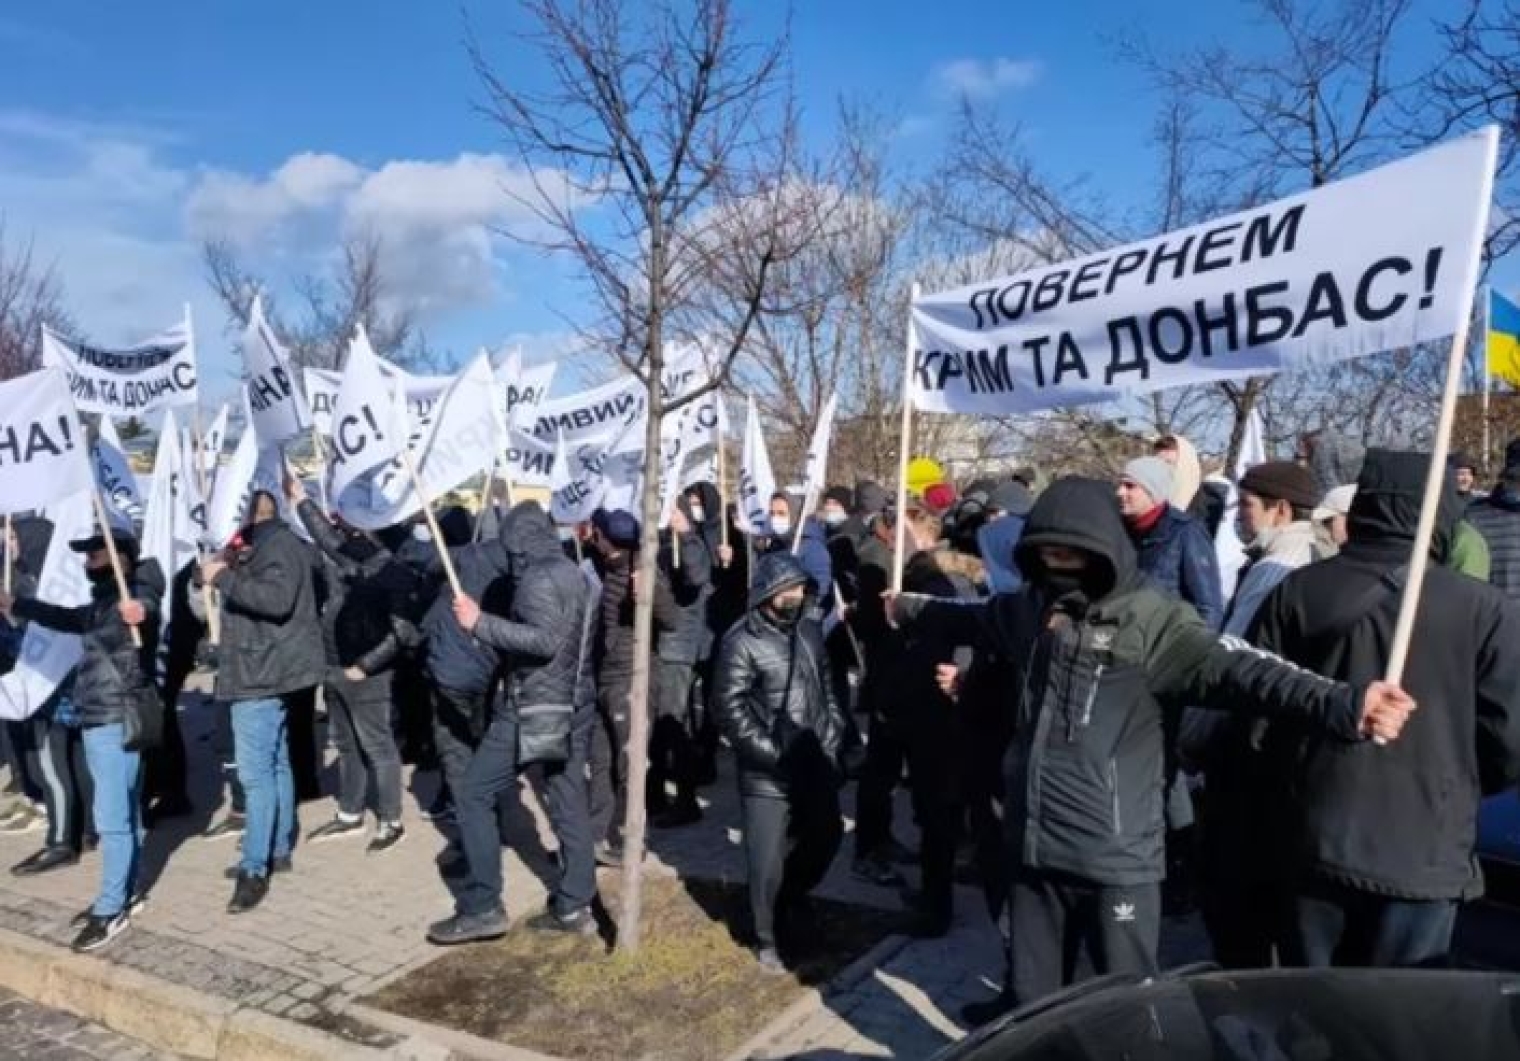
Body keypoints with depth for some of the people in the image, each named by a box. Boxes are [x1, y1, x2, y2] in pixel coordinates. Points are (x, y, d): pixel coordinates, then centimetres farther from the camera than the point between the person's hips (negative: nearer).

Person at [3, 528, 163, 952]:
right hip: (101, 720, 10)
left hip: (117, 722, -10)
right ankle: (124, 893, 26)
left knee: (111, 817, -6)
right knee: (124, 813, 16)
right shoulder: (105, 602, 15)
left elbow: (144, 607, -39)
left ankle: (111, 910, 2)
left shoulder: (134, 595, -15)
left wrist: (140, 612, -63)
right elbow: (69, 617, 32)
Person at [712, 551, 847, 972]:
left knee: (825, 836, 19)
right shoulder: (742, 641, -14)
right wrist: (774, 753, -17)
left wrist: (832, 740, 6)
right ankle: (766, 938, 24)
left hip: (816, 764, 6)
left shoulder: (810, 631, 6)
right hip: (767, 774, -6)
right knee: (767, 859, 0)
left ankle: (793, 898, 48)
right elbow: (729, 708, -16)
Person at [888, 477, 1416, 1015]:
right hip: (1033, 849, 5)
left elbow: (1236, 668, -27)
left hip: (1117, 860, -5)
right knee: (1030, 1003, 20)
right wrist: (906, 606, 39)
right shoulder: (1029, 607, 5)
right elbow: (967, 618, 24)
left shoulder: (1152, 619, -14)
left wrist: (1343, 705, -43)